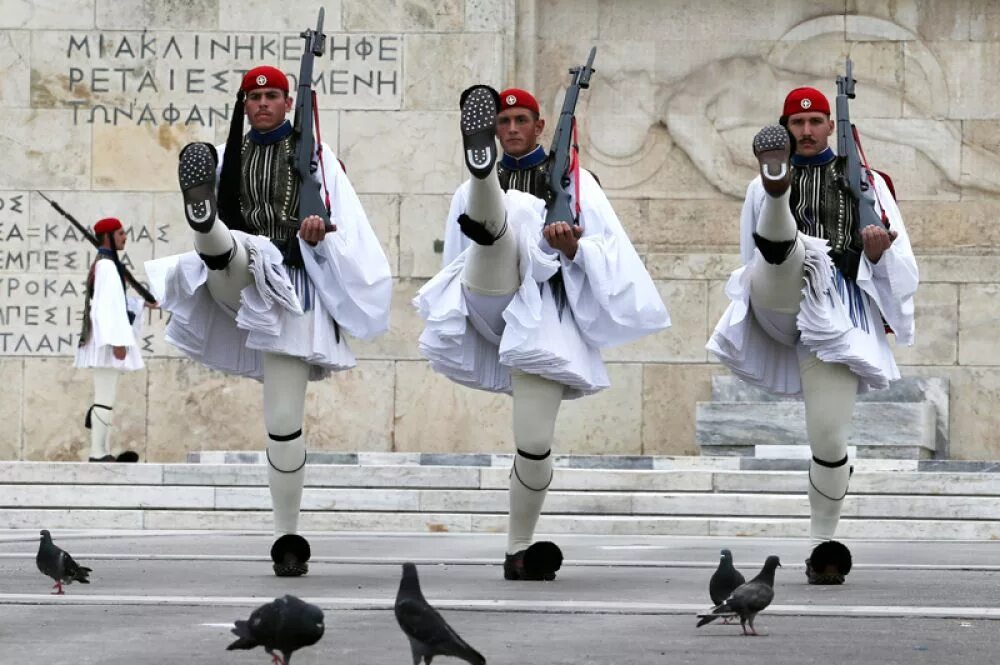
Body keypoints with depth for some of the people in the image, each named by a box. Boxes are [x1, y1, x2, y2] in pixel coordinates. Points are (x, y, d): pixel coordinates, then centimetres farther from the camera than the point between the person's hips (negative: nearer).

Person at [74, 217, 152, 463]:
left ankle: (103, 452, 11)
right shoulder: (107, 265, -14)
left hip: (102, 340, 11)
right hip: (107, 337, -11)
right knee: (105, 397, -10)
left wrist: (142, 303, 29)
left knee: (105, 396, 10)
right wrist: (118, 341, -23)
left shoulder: (101, 264, 17)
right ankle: (98, 453, -11)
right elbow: (110, 304, -20)